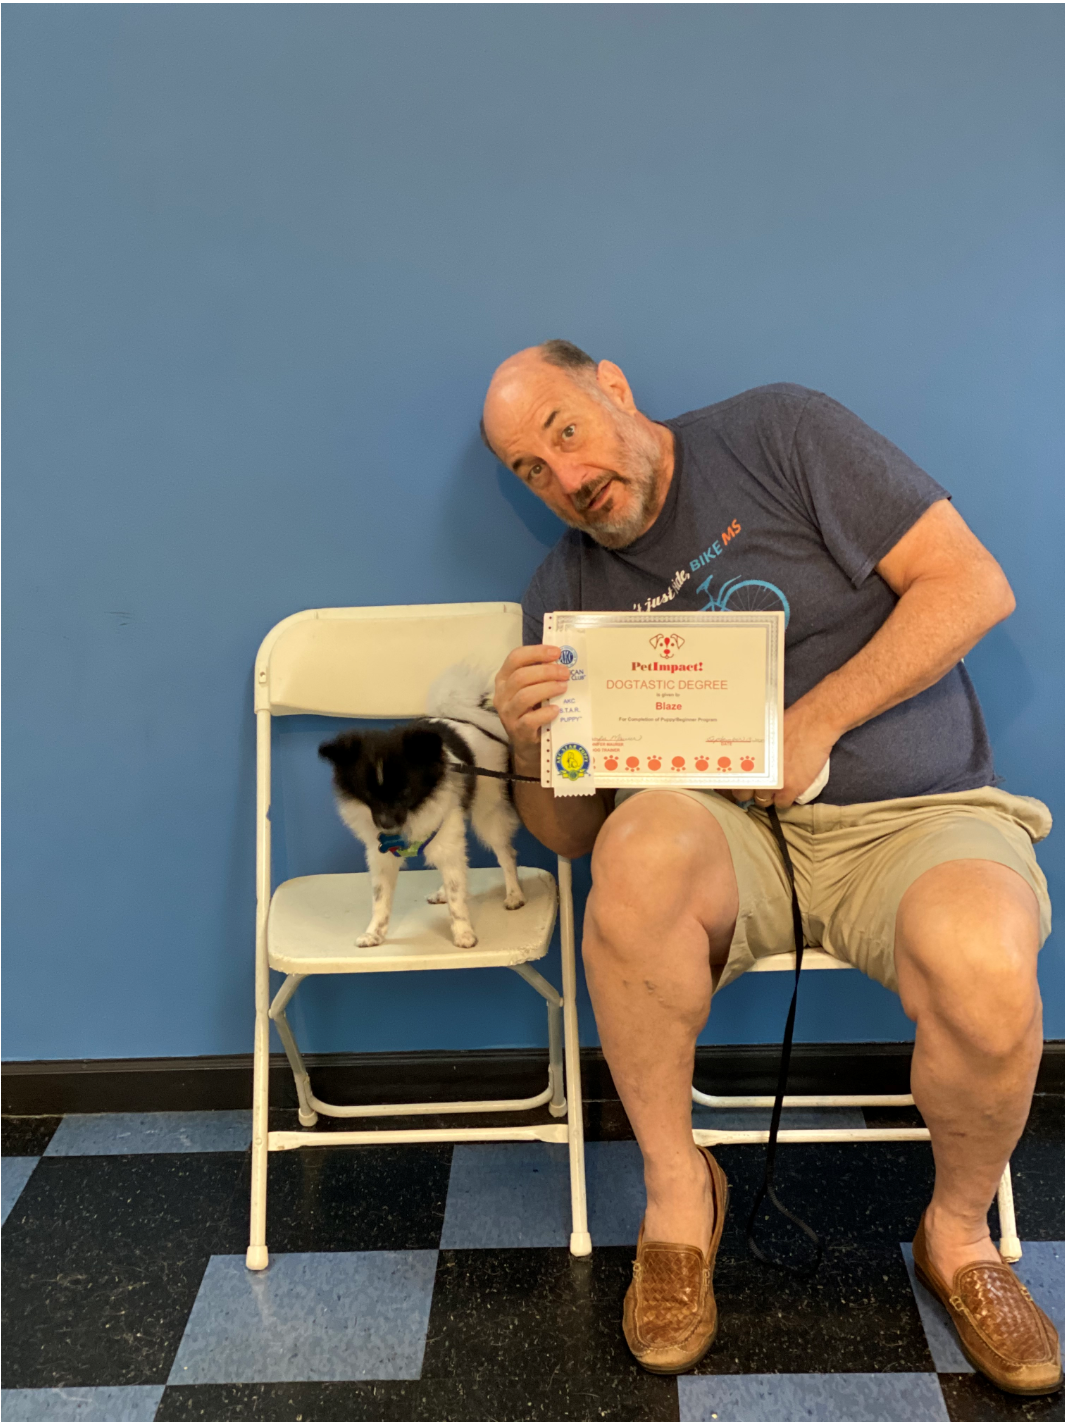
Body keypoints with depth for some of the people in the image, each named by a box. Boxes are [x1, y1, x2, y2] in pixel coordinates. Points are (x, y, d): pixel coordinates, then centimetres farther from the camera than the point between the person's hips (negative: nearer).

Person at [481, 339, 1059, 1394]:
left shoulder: (781, 434, 1)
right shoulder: (566, 591, 11)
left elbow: (972, 584, -6)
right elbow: (569, 836, 11)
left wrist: (813, 725, -14)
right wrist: (530, 745, -12)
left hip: (918, 813, -1)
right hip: (732, 835, 2)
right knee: (643, 846, -33)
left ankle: (958, 1229, 0)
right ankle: (676, 1186, -10)